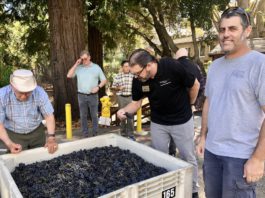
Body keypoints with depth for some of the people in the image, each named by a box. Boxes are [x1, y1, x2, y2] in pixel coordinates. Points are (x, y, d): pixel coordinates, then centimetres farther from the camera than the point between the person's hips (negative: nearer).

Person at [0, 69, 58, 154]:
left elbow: (49, 116, -13)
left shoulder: (40, 92, -21)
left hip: (37, 132, 2)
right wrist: (9, 143, -34)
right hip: (14, 134, -1)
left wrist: (51, 137, -24)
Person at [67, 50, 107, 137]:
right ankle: (85, 135, 16)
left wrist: (98, 87, -13)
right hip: (81, 96, 1)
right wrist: (76, 64, -6)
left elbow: (104, 80, 5)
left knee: (94, 115, 5)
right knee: (83, 116, 7)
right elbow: (69, 75, -5)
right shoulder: (78, 68, 5)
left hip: (93, 96, -1)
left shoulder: (96, 67, 3)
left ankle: (95, 134, 15)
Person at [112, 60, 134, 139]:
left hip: (130, 97, 0)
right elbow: (114, 87, 5)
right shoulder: (118, 76, 1)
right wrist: (119, 88, -14)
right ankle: (123, 133, 21)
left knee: (130, 116, 1)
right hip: (121, 97, 0)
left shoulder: (133, 76, 2)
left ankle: (130, 134, 11)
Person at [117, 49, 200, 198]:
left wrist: (188, 105, 1)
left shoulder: (173, 67, -29)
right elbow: (137, 102, -2)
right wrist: (125, 110, -23)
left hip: (182, 121, -3)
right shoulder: (138, 80, -16)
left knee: (188, 158, 11)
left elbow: (195, 85, -13)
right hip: (158, 123, 4)